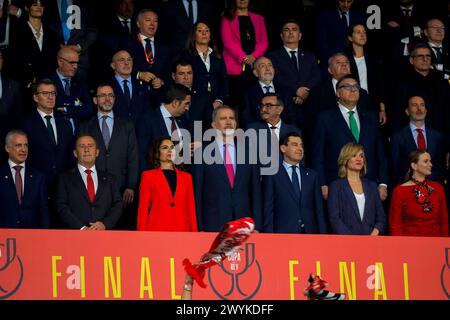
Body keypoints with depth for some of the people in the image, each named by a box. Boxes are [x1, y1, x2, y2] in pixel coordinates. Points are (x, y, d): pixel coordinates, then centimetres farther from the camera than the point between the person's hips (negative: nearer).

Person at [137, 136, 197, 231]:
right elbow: (143, 209, 4)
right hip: (157, 230, -2)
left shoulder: (186, 177, 16)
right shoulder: (148, 176, 8)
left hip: (181, 231, 2)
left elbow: (191, 209, 13)